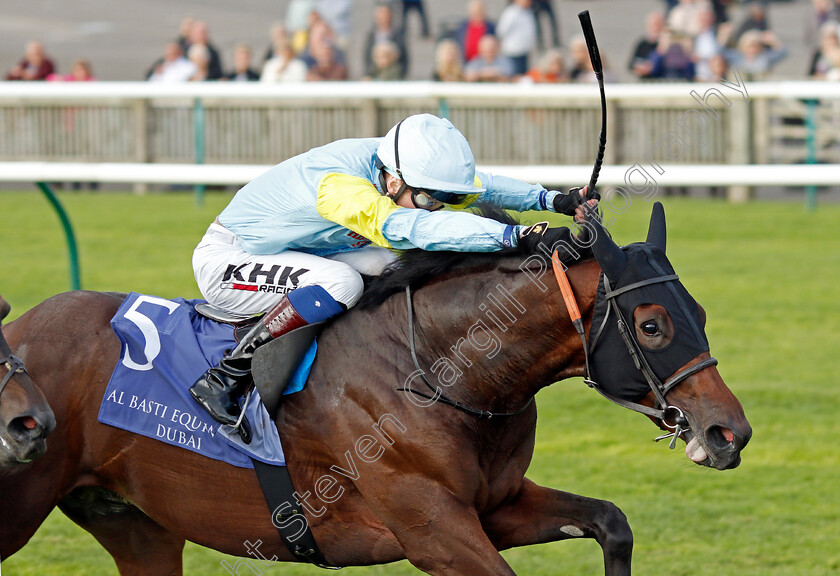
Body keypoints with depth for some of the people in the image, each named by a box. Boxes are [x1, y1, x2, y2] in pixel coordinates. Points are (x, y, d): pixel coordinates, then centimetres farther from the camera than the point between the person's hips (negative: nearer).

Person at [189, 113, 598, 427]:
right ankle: (225, 377, -25)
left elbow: (480, 187, 1)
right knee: (341, 283, -33)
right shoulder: (339, 184, -36)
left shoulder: (400, 170, -10)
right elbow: (416, 226, -49)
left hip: (296, 255, 9)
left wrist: (554, 200, -15)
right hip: (224, 261, -9)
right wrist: (520, 237, -55)